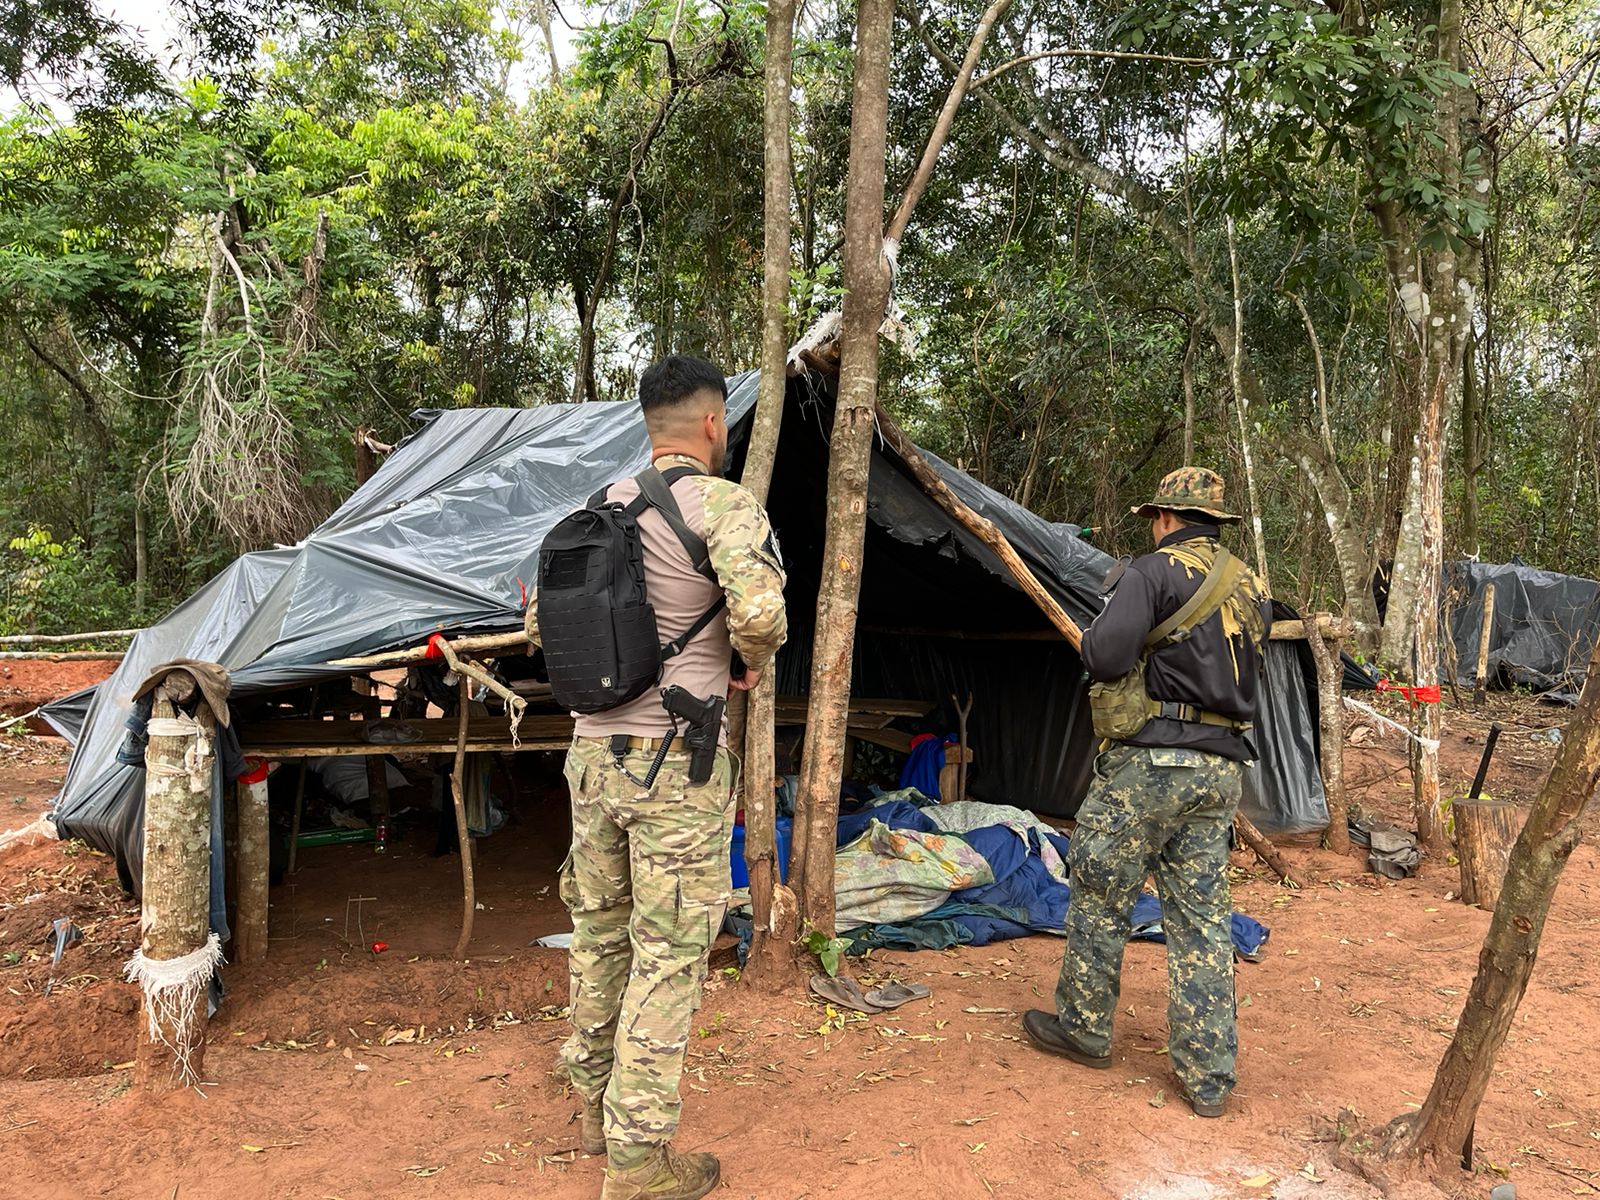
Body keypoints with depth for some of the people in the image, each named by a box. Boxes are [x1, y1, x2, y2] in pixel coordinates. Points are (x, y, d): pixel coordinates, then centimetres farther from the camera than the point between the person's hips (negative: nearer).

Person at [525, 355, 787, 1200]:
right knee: (669, 954, 3)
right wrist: (754, 660, -8)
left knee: (599, 933, 19)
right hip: (677, 762, -7)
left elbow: (541, 622, 15)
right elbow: (758, 609, -29)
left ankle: (595, 1103, 36)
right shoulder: (725, 505, -12)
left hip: (593, 751, 7)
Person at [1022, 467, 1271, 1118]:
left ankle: (1082, 1027, 24)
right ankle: (1208, 1076, 13)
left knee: (1101, 897, 10)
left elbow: (1105, 657, -20)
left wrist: (1097, 630, 1)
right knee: (1202, 916, 10)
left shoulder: (1153, 572, -9)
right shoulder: (1252, 589, 14)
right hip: (1221, 770, 7)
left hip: (1149, 761, -7)